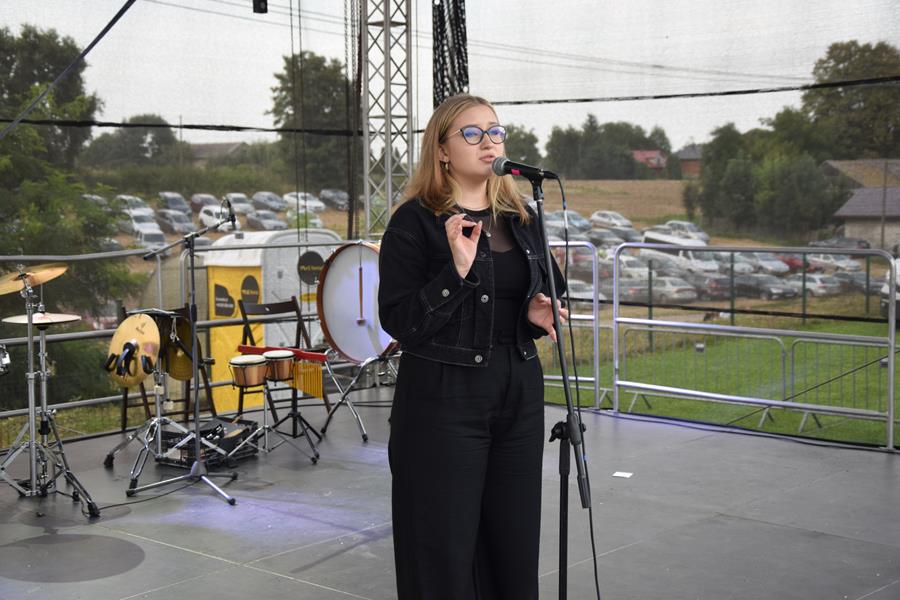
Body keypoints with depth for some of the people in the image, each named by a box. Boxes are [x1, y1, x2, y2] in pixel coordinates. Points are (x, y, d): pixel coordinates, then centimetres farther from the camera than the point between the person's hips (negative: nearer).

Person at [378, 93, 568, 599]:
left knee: (515, 544, 10)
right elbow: (399, 321, -12)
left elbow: (548, 292, 23)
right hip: (442, 400, -5)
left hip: (520, 396, 5)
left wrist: (537, 314, 0)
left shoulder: (523, 218, 11)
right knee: (444, 553, 1)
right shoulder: (414, 222, -6)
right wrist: (458, 269, -23)